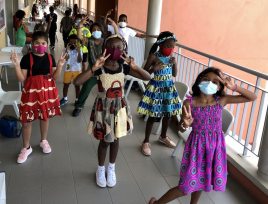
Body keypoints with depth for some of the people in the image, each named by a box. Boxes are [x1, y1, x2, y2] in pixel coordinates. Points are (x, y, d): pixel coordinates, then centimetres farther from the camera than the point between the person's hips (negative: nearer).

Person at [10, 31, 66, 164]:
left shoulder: (50, 58, -1)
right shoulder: (27, 58, -10)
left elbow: (54, 77, -1)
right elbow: (22, 79, -11)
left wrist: (60, 66, -14)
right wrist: (16, 65, -23)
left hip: (47, 91, 3)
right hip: (31, 92, -2)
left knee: (45, 117, 17)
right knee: (26, 121, 4)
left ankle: (44, 141, 40)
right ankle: (26, 148, 22)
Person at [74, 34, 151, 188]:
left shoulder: (124, 67, -7)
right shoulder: (99, 68, -17)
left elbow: (148, 77, -8)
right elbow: (77, 82, -28)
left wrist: (134, 66, -24)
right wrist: (94, 68, -37)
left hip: (119, 107, 3)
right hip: (104, 108, -3)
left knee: (115, 139, 17)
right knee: (104, 141, 11)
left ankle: (111, 169, 41)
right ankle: (101, 170, 37)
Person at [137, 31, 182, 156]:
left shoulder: (171, 57, 3)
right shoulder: (153, 56, -14)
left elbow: (174, 74, 8)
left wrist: (174, 64, -8)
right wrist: (153, 69, -27)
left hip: (169, 87, 6)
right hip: (156, 88, -6)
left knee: (168, 113, 17)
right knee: (153, 116, 0)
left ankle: (163, 137, 40)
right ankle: (146, 142, 16)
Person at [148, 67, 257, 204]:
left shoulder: (222, 101, -9)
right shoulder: (189, 103, -14)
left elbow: (252, 97, -6)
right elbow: (181, 129, -6)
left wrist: (234, 87, -18)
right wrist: (185, 124, -29)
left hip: (215, 145, 3)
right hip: (197, 145, -2)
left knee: (200, 180, 18)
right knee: (188, 185, 4)